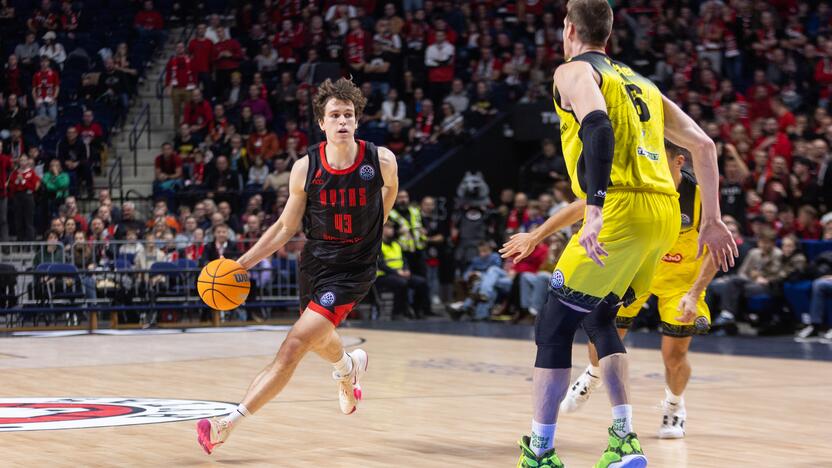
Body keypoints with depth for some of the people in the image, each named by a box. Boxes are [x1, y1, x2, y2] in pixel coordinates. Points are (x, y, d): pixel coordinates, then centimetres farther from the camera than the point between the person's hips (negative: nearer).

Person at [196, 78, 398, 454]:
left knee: (293, 348, -16)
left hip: (352, 269, -4)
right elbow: (286, 228, 0)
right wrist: (242, 263, -8)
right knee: (319, 340, 26)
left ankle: (229, 424, -15)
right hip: (315, 262, 4)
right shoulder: (305, 168, -11)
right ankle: (349, 369, 64)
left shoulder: (381, 161, -15)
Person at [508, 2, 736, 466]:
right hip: (666, 213, 7)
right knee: (598, 318, 22)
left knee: (555, 323, 2)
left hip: (623, 208, -7)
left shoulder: (574, 71, 4)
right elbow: (704, 145, 24)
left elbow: (599, 127, -18)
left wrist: (594, 211, -27)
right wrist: (712, 220, 25)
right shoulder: (638, 81, 26)